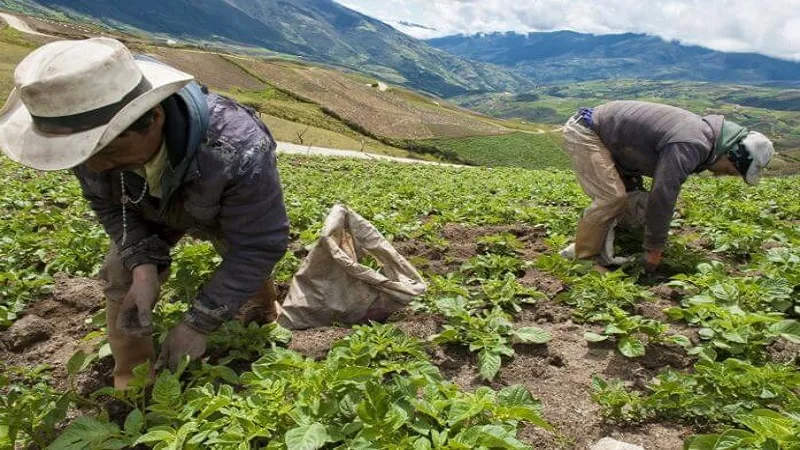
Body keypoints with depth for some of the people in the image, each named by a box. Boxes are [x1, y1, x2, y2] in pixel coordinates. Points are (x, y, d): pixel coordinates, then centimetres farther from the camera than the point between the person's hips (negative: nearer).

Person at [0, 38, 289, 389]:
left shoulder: (240, 153, -49)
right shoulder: (92, 137, -33)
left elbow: (260, 245, -37)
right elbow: (108, 204, -13)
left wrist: (199, 323, -33)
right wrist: (144, 266, -31)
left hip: (233, 215, -3)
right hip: (150, 211, 3)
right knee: (121, 276, -5)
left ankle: (265, 319, 44)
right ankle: (131, 382, 17)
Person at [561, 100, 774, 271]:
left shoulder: (701, 129, 8)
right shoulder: (690, 145, -24)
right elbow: (662, 197, -23)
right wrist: (654, 248, -12)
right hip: (584, 133, -10)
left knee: (628, 192, 13)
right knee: (612, 197, -16)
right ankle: (584, 260, -4)